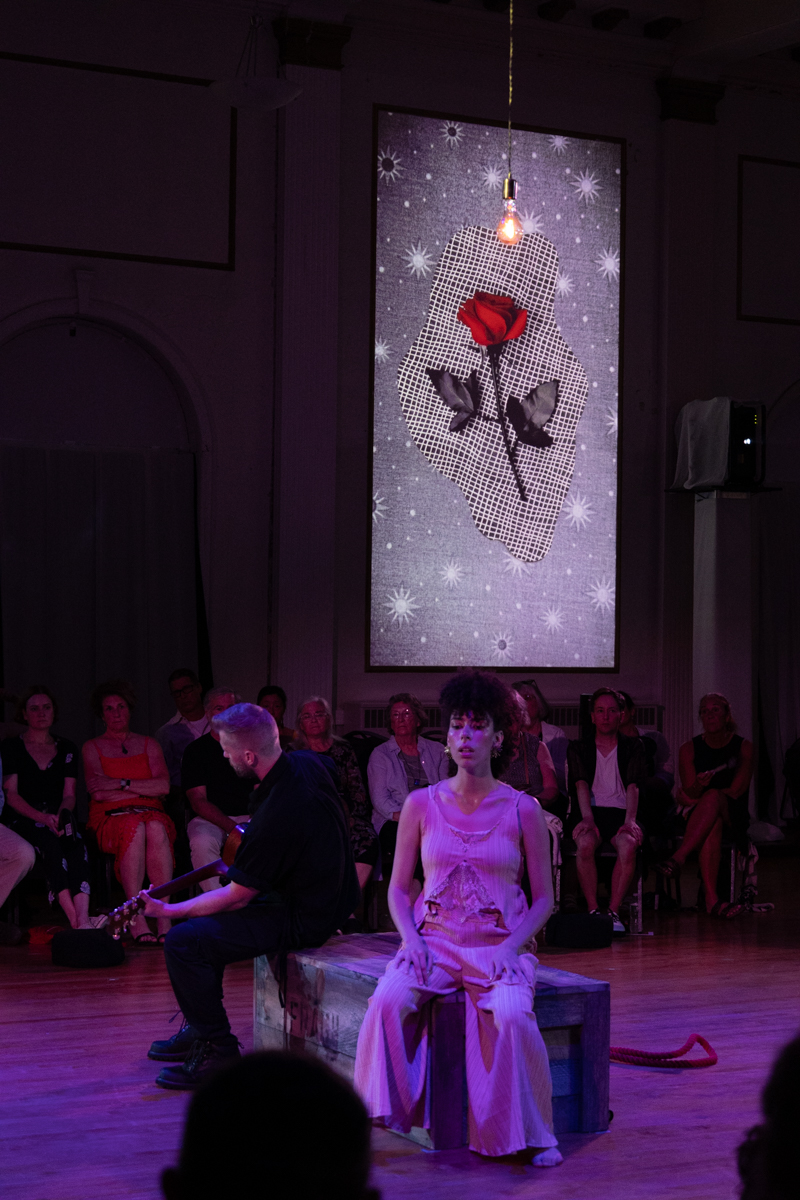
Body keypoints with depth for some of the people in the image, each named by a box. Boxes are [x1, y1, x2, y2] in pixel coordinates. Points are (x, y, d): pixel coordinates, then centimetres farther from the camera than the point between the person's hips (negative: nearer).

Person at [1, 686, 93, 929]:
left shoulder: (67, 749, 19)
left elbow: (69, 795, 12)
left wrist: (62, 816, -13)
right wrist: (43, 818, -17)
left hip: (57, 818, 2)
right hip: (23, 821, -2)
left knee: (76, 844, -34)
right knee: (50, 843, -37)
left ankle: (83, 919, -54)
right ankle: (76, 920, -51)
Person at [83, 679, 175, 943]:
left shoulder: (148, 744, 21)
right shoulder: (92, 747, 16)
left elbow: (163, 786, 3)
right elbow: (97, 792, -1)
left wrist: (120, 784, -5)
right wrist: (145, 789, -2)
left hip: (150, 813, 1)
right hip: (110, 818, -1)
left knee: (156, 829, -37)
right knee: (135, 829, -38)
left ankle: (164, 916, -41)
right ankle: (136, 917, -41)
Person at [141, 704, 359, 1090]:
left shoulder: (277, 816, -31)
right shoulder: (308, 763, -4)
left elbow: (235, 898, -19)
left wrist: (167, 911, -9)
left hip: (303, 920, -10)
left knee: (182, 941, -16)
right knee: (201, 917, 22)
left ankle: (220, 1053, -6)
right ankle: (200, 1027, 30)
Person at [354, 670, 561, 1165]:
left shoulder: (523, 810, 2)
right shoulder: (422, 804, 6)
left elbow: (543, 899, 6)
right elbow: (398, 888, 11)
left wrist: (509, 948, -10)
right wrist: (411, 939, -7)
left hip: (500, 944, -1)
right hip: (433, 939, 1)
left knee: (511, 1016, -31)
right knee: (389, 1001, -29)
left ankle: (530, 1133, -11)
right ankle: (377, 1115, -14)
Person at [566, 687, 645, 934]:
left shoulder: (633, 747, 16)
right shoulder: (578, 749, 16)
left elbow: (633, 786, 0)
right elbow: (581, 785, -2)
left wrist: (630, 820, -18)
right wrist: (587, 818, -20)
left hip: (620, 813, 0)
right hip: (590, 812, 0)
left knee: (628, 845, -35)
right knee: (586, 843, -35)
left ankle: (614, 912, -27)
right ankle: (593, 911, -27)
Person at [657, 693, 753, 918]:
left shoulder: (744, 747, 5)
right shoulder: (689, 749, 9)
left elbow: (736, 790, -5)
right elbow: (690, 793, -1)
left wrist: (699, 793, -5)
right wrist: (699, 786, -25)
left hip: (733, 816, -1)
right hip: (697, 815, 1)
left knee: (712, 797, -38)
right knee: (712, 824, -40)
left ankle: (679, 857, -49)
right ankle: (711, 898, -54)